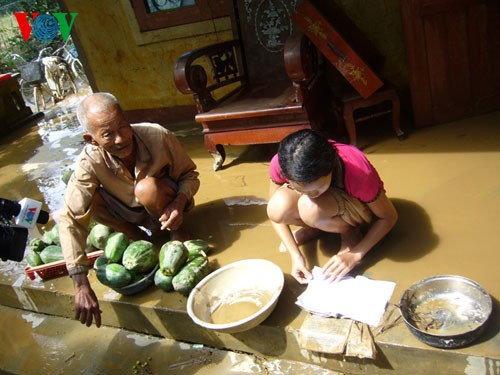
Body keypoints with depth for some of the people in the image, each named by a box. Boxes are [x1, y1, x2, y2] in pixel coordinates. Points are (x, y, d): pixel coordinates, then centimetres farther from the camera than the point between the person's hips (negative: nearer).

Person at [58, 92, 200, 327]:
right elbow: (70, 219, -32)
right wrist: (81, 286, -39)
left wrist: (180, 203, -37)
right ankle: (137, 236, 0)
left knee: (147, 188, -34)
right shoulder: (90, 162, -29)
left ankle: (176, 230, -3)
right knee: (89, 199, -24)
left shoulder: (158, 136, -30)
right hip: (129, 215, 2)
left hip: (165, 207, -2)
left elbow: (189, 175, -13)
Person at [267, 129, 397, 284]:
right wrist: (295, 254, -24)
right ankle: (314, 228, 3)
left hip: (355, 208, -3)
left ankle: (350, 234, -5)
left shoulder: (357, 172, -37)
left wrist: (355, 255, -27)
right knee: (278, 206, -30)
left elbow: (389, 217, -20)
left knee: (310, 207, -37)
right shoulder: (282, 163, -30)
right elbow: (275, 213, -13)